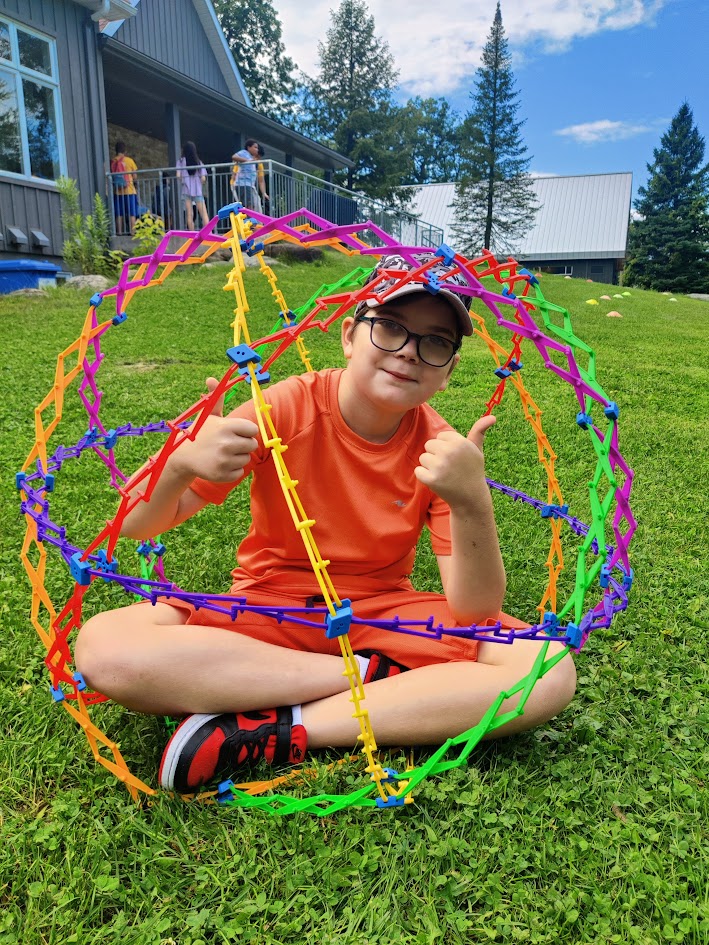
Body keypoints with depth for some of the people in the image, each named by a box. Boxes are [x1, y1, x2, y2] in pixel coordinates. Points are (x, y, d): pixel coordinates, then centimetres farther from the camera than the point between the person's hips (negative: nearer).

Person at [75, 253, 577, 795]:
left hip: (383, 613, 2)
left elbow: (476, 611, -16)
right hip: (267, 606, -1)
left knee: (550, 670, -22)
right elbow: (138, 525, -12)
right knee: (103, 645, -27)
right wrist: (182, 463, -35)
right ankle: (371, 673, -18)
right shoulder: (289, 408, -13)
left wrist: (472, 504, -34)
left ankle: (278, 732, -23)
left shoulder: (441, 449, -9)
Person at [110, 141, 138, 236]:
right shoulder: (129, 160, -3)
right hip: (129, 190, -2)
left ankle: (119, 232, 5)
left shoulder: (112, 162, 2)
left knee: (119, 214, 6)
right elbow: (135, 177, -1)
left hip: (117, 192, 2)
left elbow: (111, 177, 2)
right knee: (132, 214, 1)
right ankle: (132, 232, -3)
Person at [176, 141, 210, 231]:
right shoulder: (198, 162, 5)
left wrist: (183, 181, 12)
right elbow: (203, 178, -3)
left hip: (186, 190, -1)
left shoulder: (181, 161, 0)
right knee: (203, 213, 0)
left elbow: (178, 175, -8)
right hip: (198, 190, 1)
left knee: (189, 214, 1)